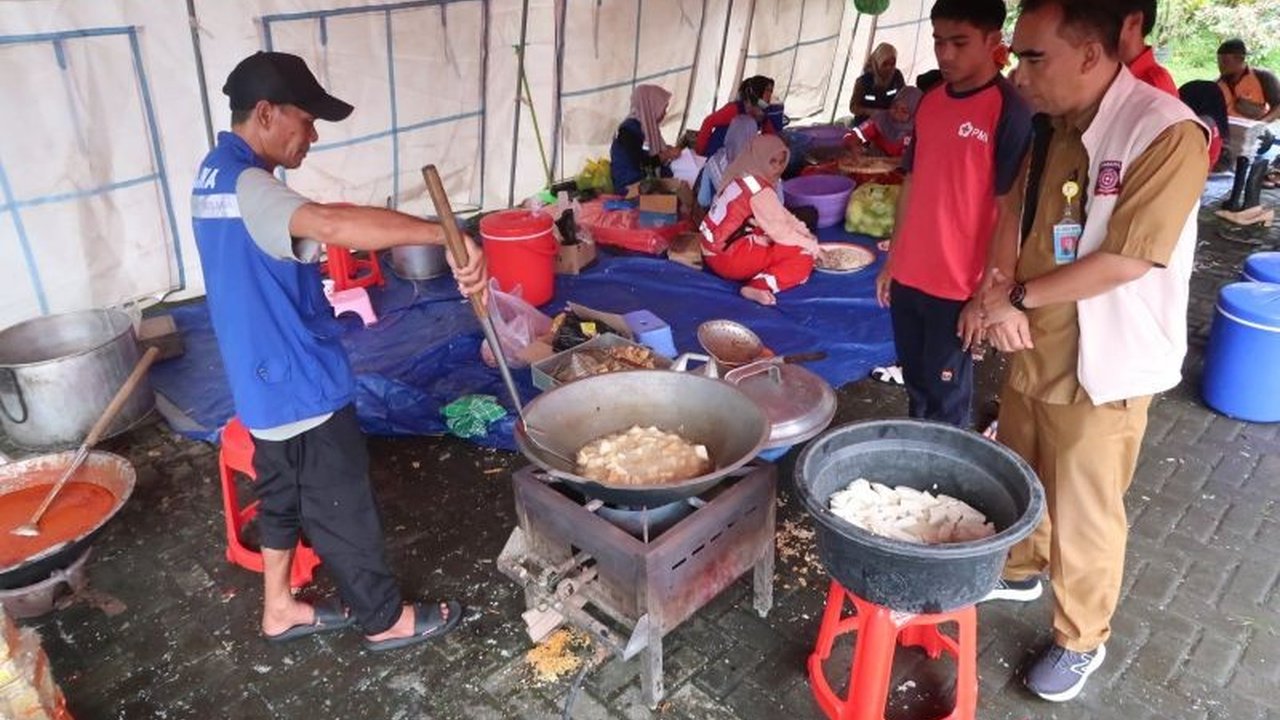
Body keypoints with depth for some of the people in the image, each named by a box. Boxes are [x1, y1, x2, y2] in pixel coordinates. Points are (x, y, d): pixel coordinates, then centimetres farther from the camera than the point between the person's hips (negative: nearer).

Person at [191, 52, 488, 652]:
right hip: (300, 384, -10)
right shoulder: (245, 186, -26)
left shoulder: (215, 174, 8)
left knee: (284, 494, 23)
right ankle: (386, 620, 23)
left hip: (268, 379, 10)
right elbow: (332, 223, -45)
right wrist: (448, 235, -49)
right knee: (343, 509, 5)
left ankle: (279, 609, 39)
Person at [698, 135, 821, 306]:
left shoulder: (745, 178, 10)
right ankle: (759, 287, -24)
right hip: (725, 256, -10)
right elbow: (780, 230, -16)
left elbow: (782, 216, 11)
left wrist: (808, 237, 2)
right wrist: (811, 246, -3)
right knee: (803, 258, -11)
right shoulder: (759, 190, -18)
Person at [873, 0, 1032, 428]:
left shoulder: (1009, 111, -12)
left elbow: (1009, 211, -14)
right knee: (915, 386, 18)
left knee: (945, 400, 8)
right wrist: (892, 260, 14)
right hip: (908, 277, 6)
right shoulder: (930, 102, 7)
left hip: (958, 287, -6)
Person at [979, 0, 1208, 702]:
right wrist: (996, 293, -12)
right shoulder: (1047, 127, 2)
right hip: (1032, 352, 7)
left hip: (1100, 369, -6)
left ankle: (1081, 641, 31)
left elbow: (1126, 261, -24)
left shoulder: (1166, 133, -20)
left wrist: (1017, 296, -15)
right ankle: (1022, 570, 50)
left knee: (1083, 517, 9)